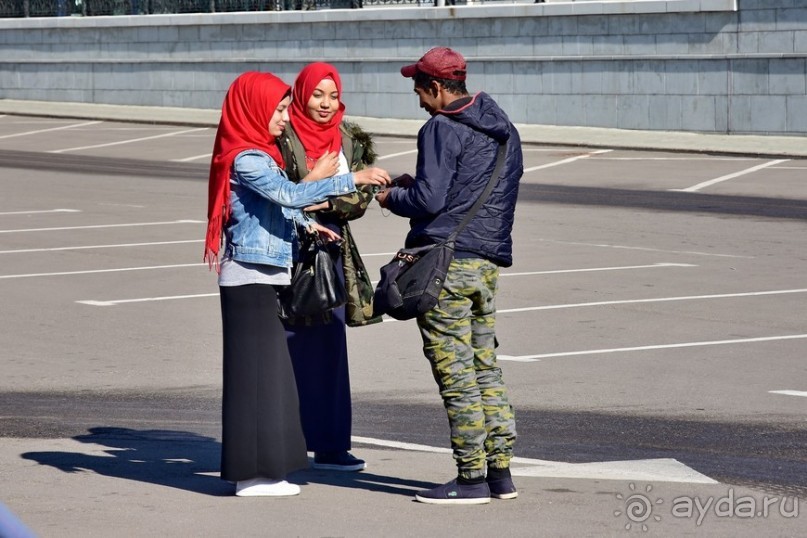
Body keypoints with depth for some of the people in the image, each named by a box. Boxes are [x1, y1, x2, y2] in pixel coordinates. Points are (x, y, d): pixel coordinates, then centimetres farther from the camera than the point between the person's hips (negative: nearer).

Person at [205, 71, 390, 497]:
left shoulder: (260, 155, 15)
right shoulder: (246, 159, -16)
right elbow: (289, 194, -29)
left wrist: (307, 223, 17)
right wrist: (354, 179, -29)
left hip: (264, 277, 10)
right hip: (249, 277, -10)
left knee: (267, 369, 10)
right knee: (255, 368, -7)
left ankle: (260, 467, 15)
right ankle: (252, 473, -3)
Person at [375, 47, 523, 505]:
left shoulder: (443, 129, -12)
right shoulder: (505, 131, 15)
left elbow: (429, 200, -17)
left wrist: (391, 197, 3)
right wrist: (418, 183, 21)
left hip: (445, 263, -8)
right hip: (489, 261, 8)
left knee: (455, 373, -4)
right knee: (486, 368, 12)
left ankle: (472, 478, -3)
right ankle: (501, 472, 12)